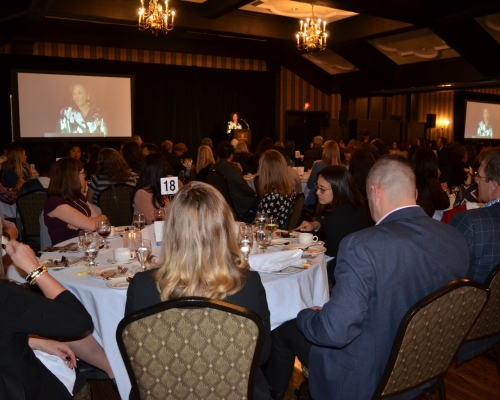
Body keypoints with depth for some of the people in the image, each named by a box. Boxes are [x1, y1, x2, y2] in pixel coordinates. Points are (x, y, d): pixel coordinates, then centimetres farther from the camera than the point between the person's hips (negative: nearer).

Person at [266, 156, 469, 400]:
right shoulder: (456, 239, -9)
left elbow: (335, 332, -30)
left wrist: (305, 315, -8)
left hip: (368, 379, -6)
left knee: (283, 331, 16)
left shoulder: (363, 245, -31)